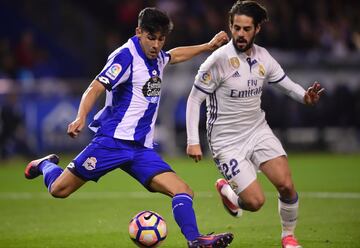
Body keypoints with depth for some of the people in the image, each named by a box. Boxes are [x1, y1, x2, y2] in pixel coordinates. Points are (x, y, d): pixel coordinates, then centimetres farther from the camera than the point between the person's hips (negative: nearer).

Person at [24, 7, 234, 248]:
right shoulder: (126, 56, -11)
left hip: (142, 147, 7)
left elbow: (174, 56, 40)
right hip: (114, 140, -6)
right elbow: (96, 88, -21)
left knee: (183, 191, -13)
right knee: (59, 190, -1)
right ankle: (45, 164, 31)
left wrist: (207, 46, 37)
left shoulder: (157, 57, 13)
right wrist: (81, 118, -37)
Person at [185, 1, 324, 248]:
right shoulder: (219, 59, -18)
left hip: (258, 130, 5)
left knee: (286, 185, -11)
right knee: (256, 201, -12)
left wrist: (305, 96, -16)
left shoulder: (263, 57, -2)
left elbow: (286, 84, 8)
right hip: (227, 141, -5)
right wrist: (193, 141, -17)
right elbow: (194, 99, -12)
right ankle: (227, 190, 23)